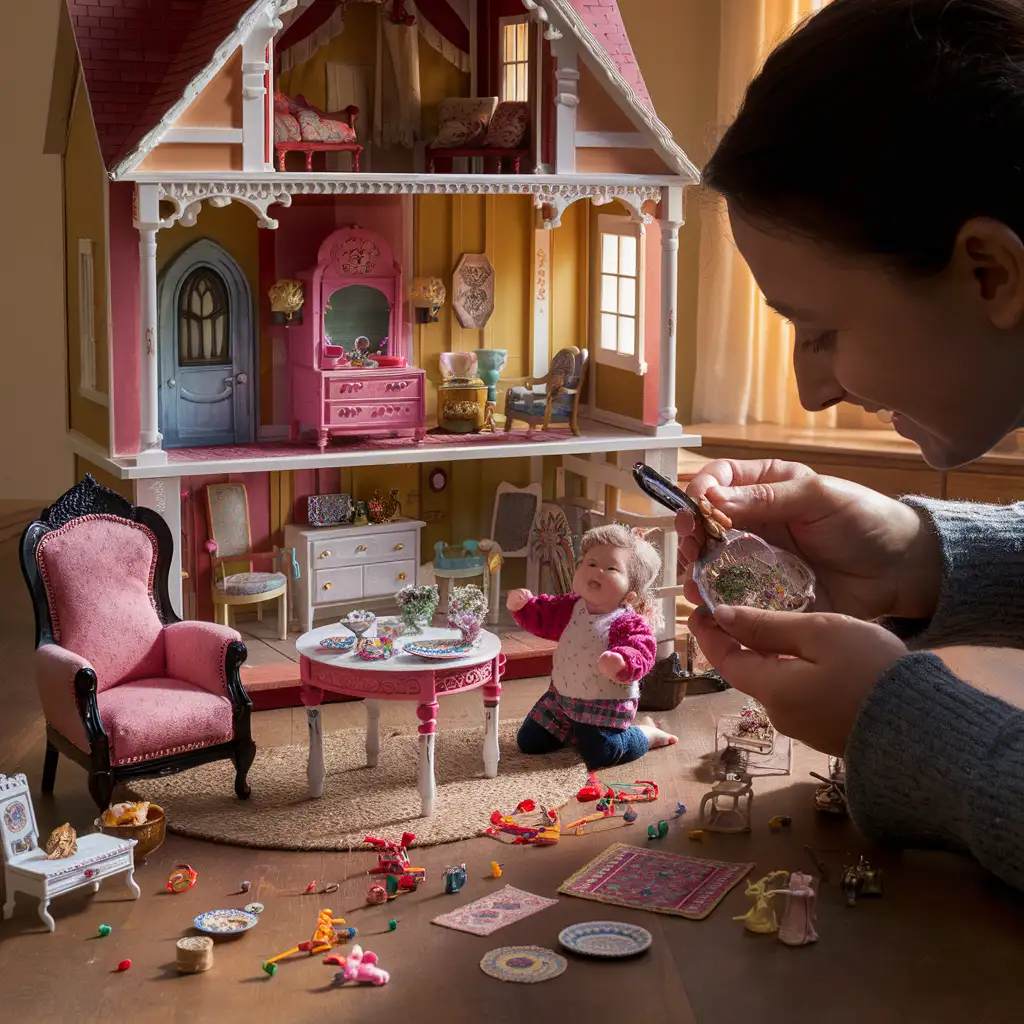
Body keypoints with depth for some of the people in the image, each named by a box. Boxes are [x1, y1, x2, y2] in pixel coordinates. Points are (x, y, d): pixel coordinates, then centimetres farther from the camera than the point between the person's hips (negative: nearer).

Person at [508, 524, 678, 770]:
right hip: (561, 696, 6)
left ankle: (646, 734, 10)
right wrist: (522, 605, -14)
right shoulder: (571, 607, -1)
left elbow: (641, 652, -35)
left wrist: (622, 663, -59)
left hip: (606, 705, -6)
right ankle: (573, 729, 34)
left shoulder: (629, 623, -21)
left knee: (600, 755, -20)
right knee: (529, 742, 8)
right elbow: (540, 616, 9)